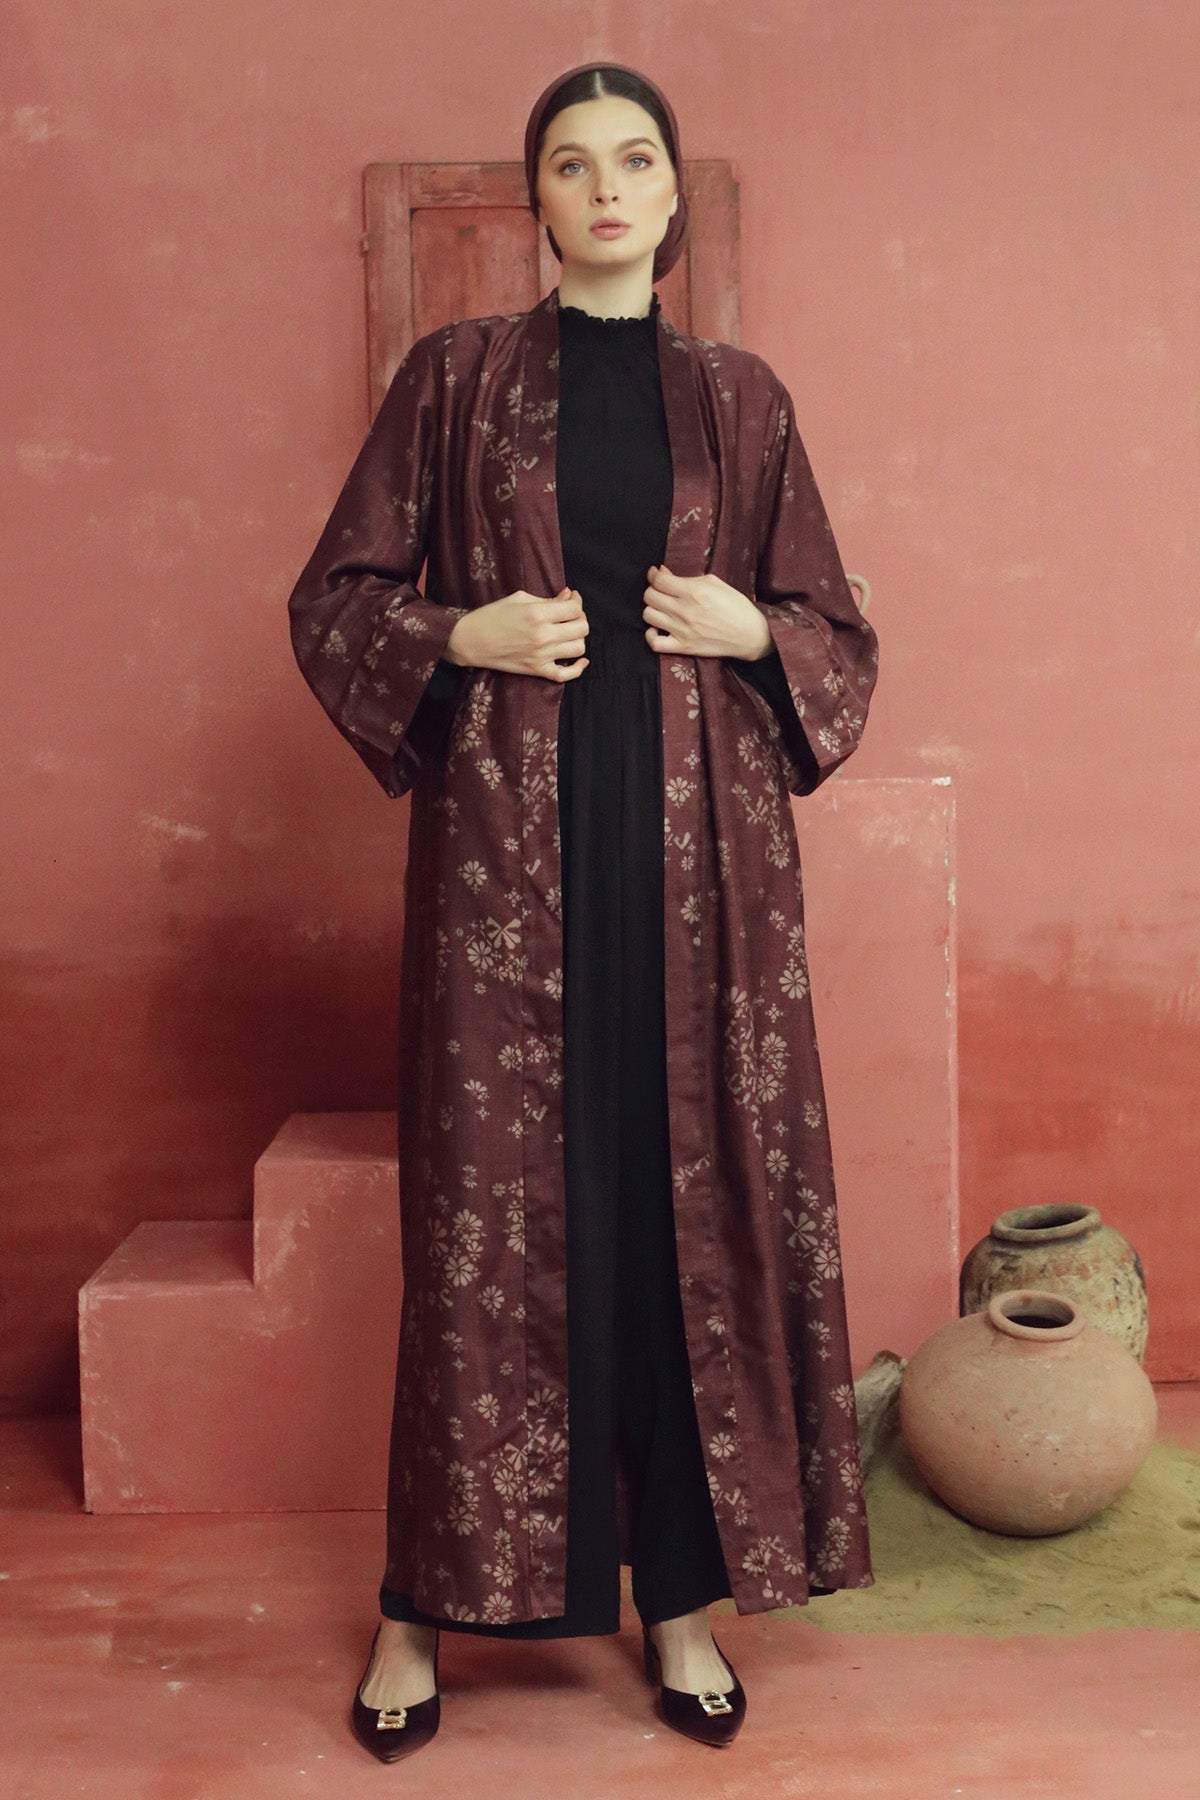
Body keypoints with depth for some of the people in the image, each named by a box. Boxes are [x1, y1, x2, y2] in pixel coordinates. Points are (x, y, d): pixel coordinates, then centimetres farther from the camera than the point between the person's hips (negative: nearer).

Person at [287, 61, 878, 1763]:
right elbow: (337, 598, 8)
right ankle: (425, 1603, 15)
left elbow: (836, 633, 14)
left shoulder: (743, 396, 12)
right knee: (491, 1203, 0)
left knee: (694, 1193, 3)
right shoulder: (454, 374, 8)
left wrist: (748, 630, -6)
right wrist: (465, 636, -10)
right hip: (508, 839, -1)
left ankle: (684, 1592, 17)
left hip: (700, 841, 2)